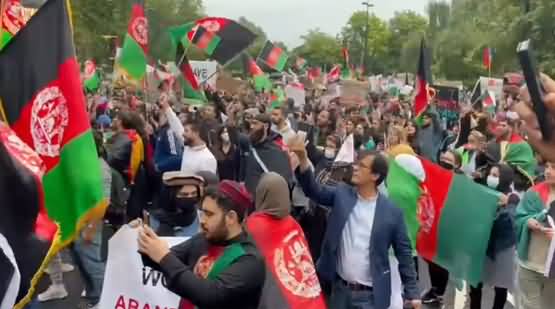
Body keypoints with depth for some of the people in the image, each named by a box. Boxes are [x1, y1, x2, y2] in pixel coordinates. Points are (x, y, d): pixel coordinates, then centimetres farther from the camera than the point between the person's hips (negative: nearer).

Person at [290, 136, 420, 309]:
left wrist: (412, 293, -5)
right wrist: (303, 158, -21)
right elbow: (313, 190, -6)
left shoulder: (392, 213, -7)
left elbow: (404, 253, -3)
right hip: (339, 289, 3)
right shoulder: (341, 194, 2)